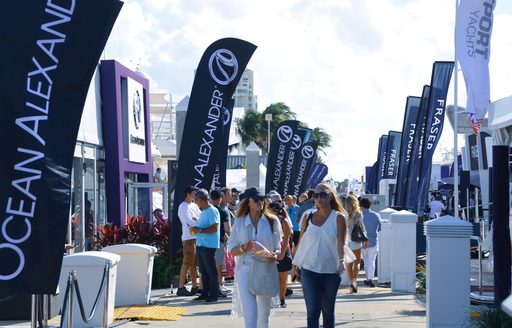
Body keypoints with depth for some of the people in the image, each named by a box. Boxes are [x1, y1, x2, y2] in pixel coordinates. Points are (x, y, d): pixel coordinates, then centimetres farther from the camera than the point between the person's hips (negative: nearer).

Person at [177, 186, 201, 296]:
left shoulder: (194, 205, 18)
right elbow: (189, 222, -16)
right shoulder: (183, 207, -7)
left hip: (197, 237, 8)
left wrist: (196, 219, -12)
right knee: (187, 262, -10)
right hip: (188, 237, -8)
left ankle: (194, 287, 16)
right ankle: (181, 288, -9)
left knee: (194, 263, 11)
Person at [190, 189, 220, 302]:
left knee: (211, 271, -4)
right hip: (200, 245, 10)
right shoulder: (203, 212, 18)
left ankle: (214, 295, 0)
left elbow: (214, 228, -20)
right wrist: (195, 228, 8)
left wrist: (200, 230, -20)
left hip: (209, 246, -10)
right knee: (203, 271, 14)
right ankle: (205, 293, 21)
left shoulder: (212, 211, -13)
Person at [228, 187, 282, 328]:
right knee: (250, 313, -12)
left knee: (264, 313, 13)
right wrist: (245, 248, -15)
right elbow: (231, 250, 5)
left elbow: (278, 246, 7)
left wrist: (275, 255, -16)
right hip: (245, 270, -1)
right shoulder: (239, 222, 4)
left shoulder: (272, 221, 4)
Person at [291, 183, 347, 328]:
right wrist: (295, 265, 12)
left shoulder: (338, 218, -2)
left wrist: (341, 261, -29)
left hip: (330, 272, -1)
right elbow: (301, 242, 11)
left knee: (328, 311, 12)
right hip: (309, 271, 1)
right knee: (313, 310, -9)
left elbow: (341, 243, -12)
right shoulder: (309, 216, 5)